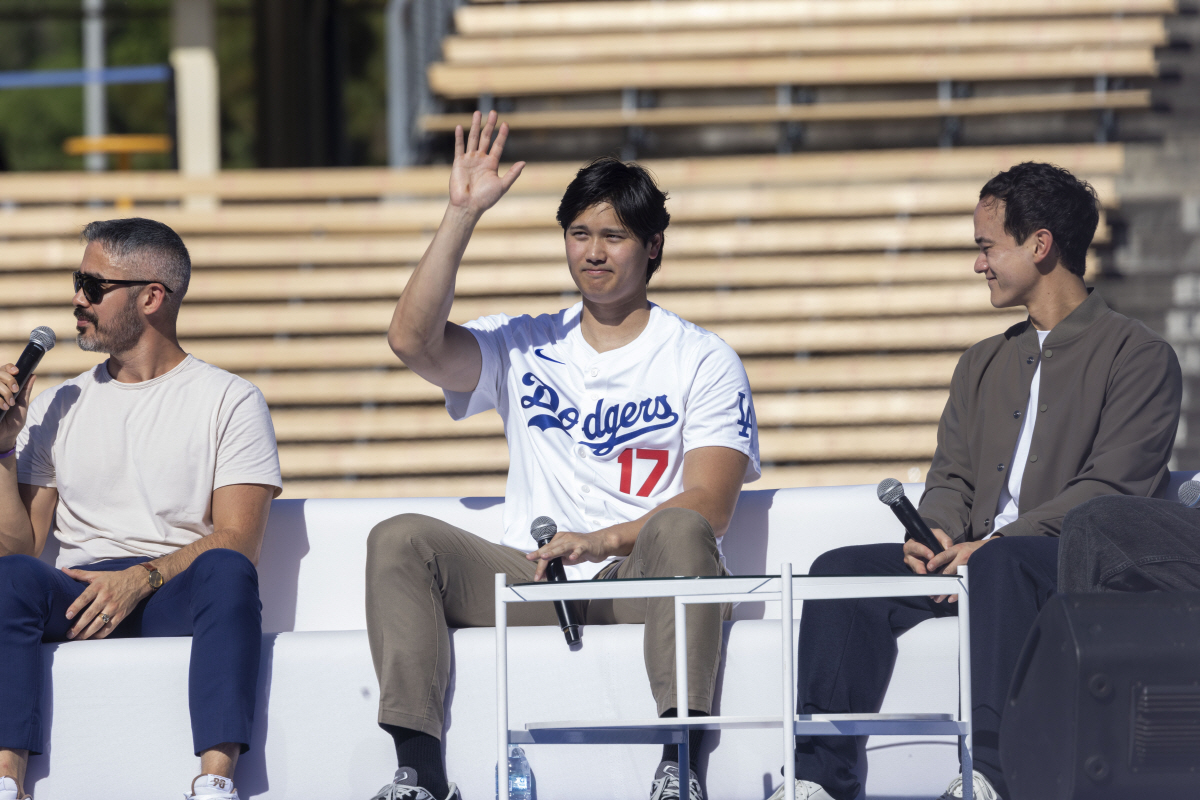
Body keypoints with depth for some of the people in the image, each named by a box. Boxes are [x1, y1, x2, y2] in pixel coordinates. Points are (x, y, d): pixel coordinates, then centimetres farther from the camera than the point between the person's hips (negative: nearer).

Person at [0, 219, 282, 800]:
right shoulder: (57, 408, 21)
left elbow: (238, 542, -3)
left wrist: (143, 577, -18)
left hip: (177, 599, -2)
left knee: (226, 572, -37)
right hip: (79, 599, 2)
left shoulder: (229, 401, 9)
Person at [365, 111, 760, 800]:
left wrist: (604, 541, -21)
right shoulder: (523, 348, 17)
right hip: (534, 586, 3)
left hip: (642, 579, -3)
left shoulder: (703, 362, 8)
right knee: (400, 539, -20)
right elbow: (413, 341, -2)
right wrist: (463, 214, -6)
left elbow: (710, 505, -5)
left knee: (681, 531, -36)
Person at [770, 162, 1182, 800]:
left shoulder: (1138, 356, 3)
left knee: (1001, 565, -40)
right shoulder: (982, 364, 27)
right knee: (840, 570, -18)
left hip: (1070, 561, -6)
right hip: (969, 558, 7)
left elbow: (1111, 487, -9)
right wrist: (935, 535, -6)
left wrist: (992, 543, -18)